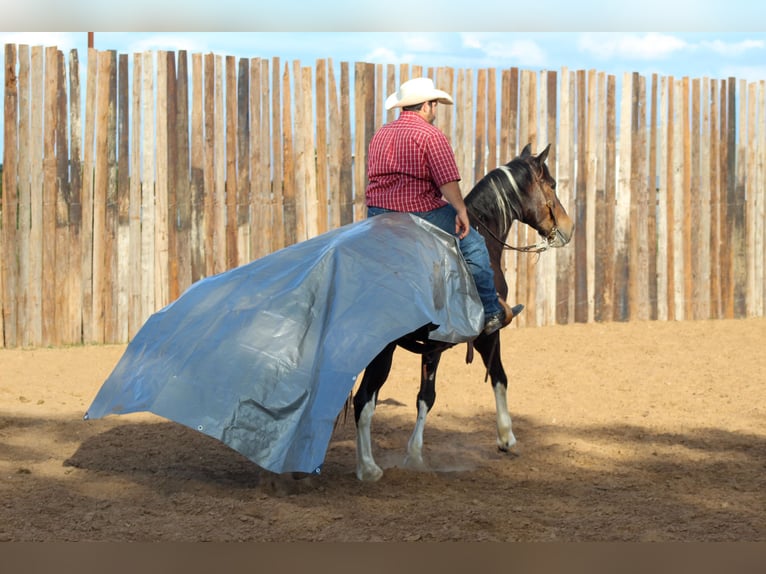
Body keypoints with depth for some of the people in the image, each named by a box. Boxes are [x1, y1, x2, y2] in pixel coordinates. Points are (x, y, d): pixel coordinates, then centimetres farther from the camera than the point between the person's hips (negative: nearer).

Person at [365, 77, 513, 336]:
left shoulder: (380, 134, 15)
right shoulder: (431, 135, -11)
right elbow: (447, 181, -17)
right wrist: (461, 210, -9)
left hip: (376, 216, 8)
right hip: (420, 214, -7)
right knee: (473, 245, 7)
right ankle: (491, 314, 9)